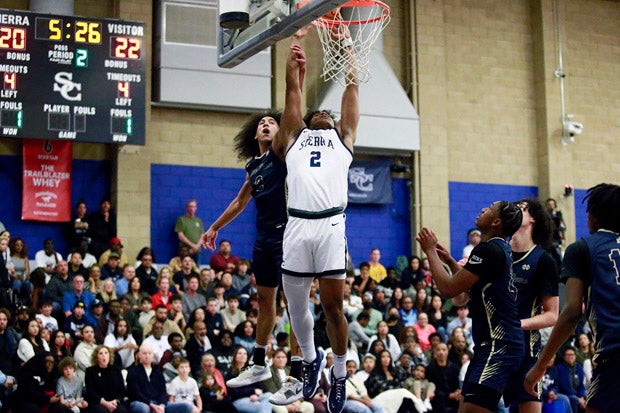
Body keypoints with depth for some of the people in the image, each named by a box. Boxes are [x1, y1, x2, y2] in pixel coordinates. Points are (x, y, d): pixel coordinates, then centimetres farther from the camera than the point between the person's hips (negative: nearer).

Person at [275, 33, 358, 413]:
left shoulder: (343, 139, 23)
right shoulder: (294, 137, 24)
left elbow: (352, 89, 24)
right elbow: (293, 91, 25)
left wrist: (348, 50, 29)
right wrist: (296, 59, 30)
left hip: (331, 226, -1)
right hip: (297, 226, 1)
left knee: (333, 306, 0)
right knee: (297, 305, 7)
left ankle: (340, 374, 14)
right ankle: (311, 360, 30)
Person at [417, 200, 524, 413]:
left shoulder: (489, 249, -15)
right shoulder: (501, 249, 17)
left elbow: (449, 288, -16)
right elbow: (469, 290, 32)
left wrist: (430, 251, -4)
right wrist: (450, 261, 28)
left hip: (497, 346, -11)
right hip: (492, 342, 11)